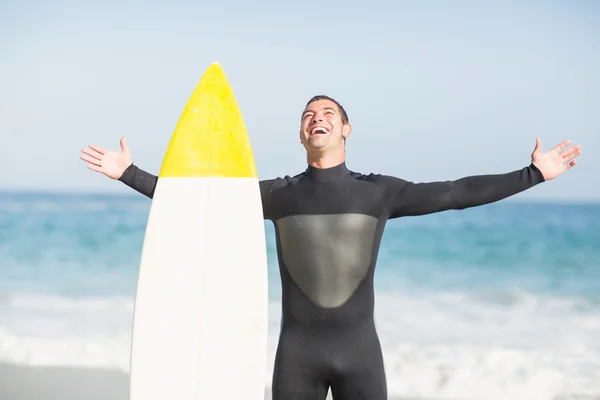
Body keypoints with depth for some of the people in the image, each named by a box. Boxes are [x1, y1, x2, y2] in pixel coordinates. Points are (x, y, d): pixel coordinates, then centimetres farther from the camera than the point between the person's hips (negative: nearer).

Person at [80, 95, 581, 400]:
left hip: (359, 349, 0)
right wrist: (130, 173, 3)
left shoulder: (379, 191, 3)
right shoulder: (279, 194, 5)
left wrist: (533, 173, 0)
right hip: (297, 350, 1)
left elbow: (456, 193, 2)